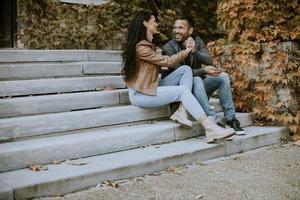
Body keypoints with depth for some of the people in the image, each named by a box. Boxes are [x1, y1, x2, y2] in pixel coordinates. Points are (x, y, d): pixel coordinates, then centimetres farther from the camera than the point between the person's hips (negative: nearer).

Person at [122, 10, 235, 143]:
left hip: (152, 87, 9)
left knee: (185, 69, -5)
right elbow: (167, 62, -14)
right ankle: (211, 129, -30)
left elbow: (161, 63, 12)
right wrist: (186, 51, -2)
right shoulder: (140, 47, -15)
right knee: (183, 90, -22)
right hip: (140, 94, -9)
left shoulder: (148, 44, 19)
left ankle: (181, 112, -18)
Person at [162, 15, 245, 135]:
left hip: (198, 88, 5)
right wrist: (203, 71, -34)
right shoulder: (168, 48, -12)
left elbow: (208, 60, -12)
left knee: (223, 76, -15)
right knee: (196, 80, -34)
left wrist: (195, 51, -32)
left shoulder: (197, 41, 3)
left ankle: (230, 119, -17)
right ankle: (213, 120, -37)